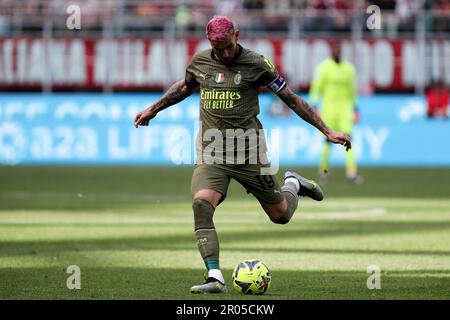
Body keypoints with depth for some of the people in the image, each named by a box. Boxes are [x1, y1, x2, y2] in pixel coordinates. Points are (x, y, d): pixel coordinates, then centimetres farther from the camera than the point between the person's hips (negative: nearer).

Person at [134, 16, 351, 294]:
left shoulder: (256, 64, -7)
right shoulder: (200, 62, 4)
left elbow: (292, 99, -1)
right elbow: (185, 86, 27)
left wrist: (327, 131, -3)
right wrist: (152, 110, 35)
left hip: (248, 154, -2)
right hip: (211, 154, 2)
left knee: (281, 215, 7)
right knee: (201, 204, -25)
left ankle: (293, 184, 44)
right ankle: (215, 278, -26)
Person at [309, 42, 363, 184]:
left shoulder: (348, 68, 9)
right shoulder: (323, 67, -4)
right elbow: (316, 87, -8)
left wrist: (355, 108, 20)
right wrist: (314, 106, -16)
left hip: (345, 107, 2)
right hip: (329, 107, -2)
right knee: (328, 139, 0)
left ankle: (351, 171, -19)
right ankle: (324, 169, 18)